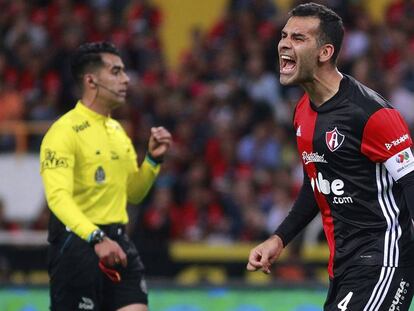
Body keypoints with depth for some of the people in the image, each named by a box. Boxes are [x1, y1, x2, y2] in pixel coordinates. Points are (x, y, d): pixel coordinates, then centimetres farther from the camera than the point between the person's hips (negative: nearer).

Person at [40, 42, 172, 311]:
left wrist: (153, 158, 6)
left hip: (117, 242, 7)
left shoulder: (117, 130, 16)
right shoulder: (64, 131, -12)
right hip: (78, 242, -7)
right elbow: (58, 196, -24)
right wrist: (96, 238, -37)